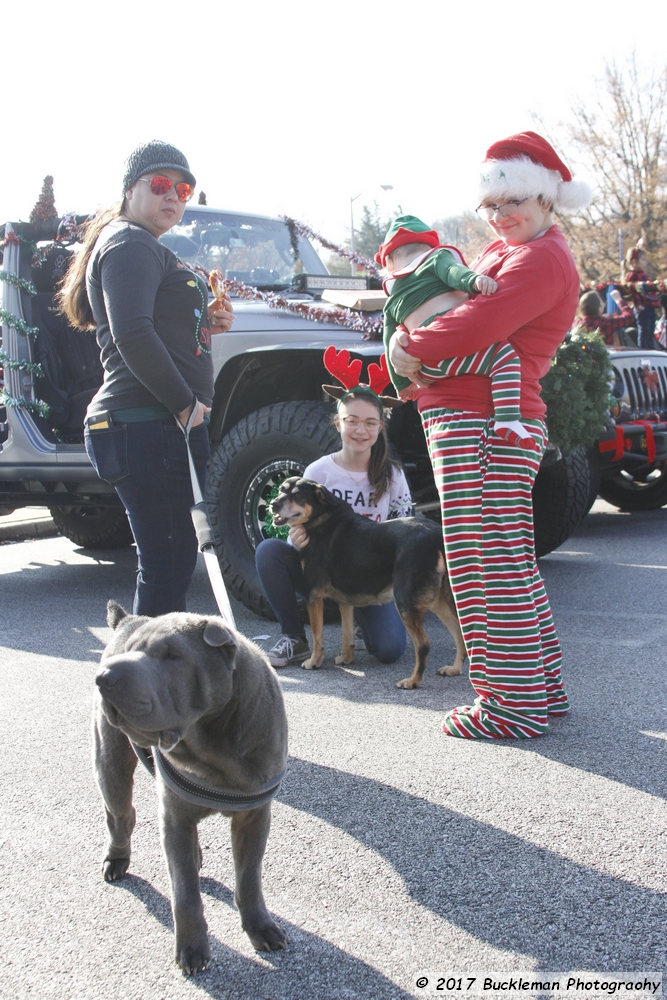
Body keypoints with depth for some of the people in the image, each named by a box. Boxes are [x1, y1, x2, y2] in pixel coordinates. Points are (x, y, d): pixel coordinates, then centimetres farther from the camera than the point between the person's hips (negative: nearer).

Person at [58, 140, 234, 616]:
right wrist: (186, 404, -18)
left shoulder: (150, 250, 25)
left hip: (167, 423, 11)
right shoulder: (129, 245, -8)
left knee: (175, 556, 14)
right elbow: (132, 336, -22)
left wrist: (206, 324, 11)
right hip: (147, 424, -11)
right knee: (167, 558, -9)